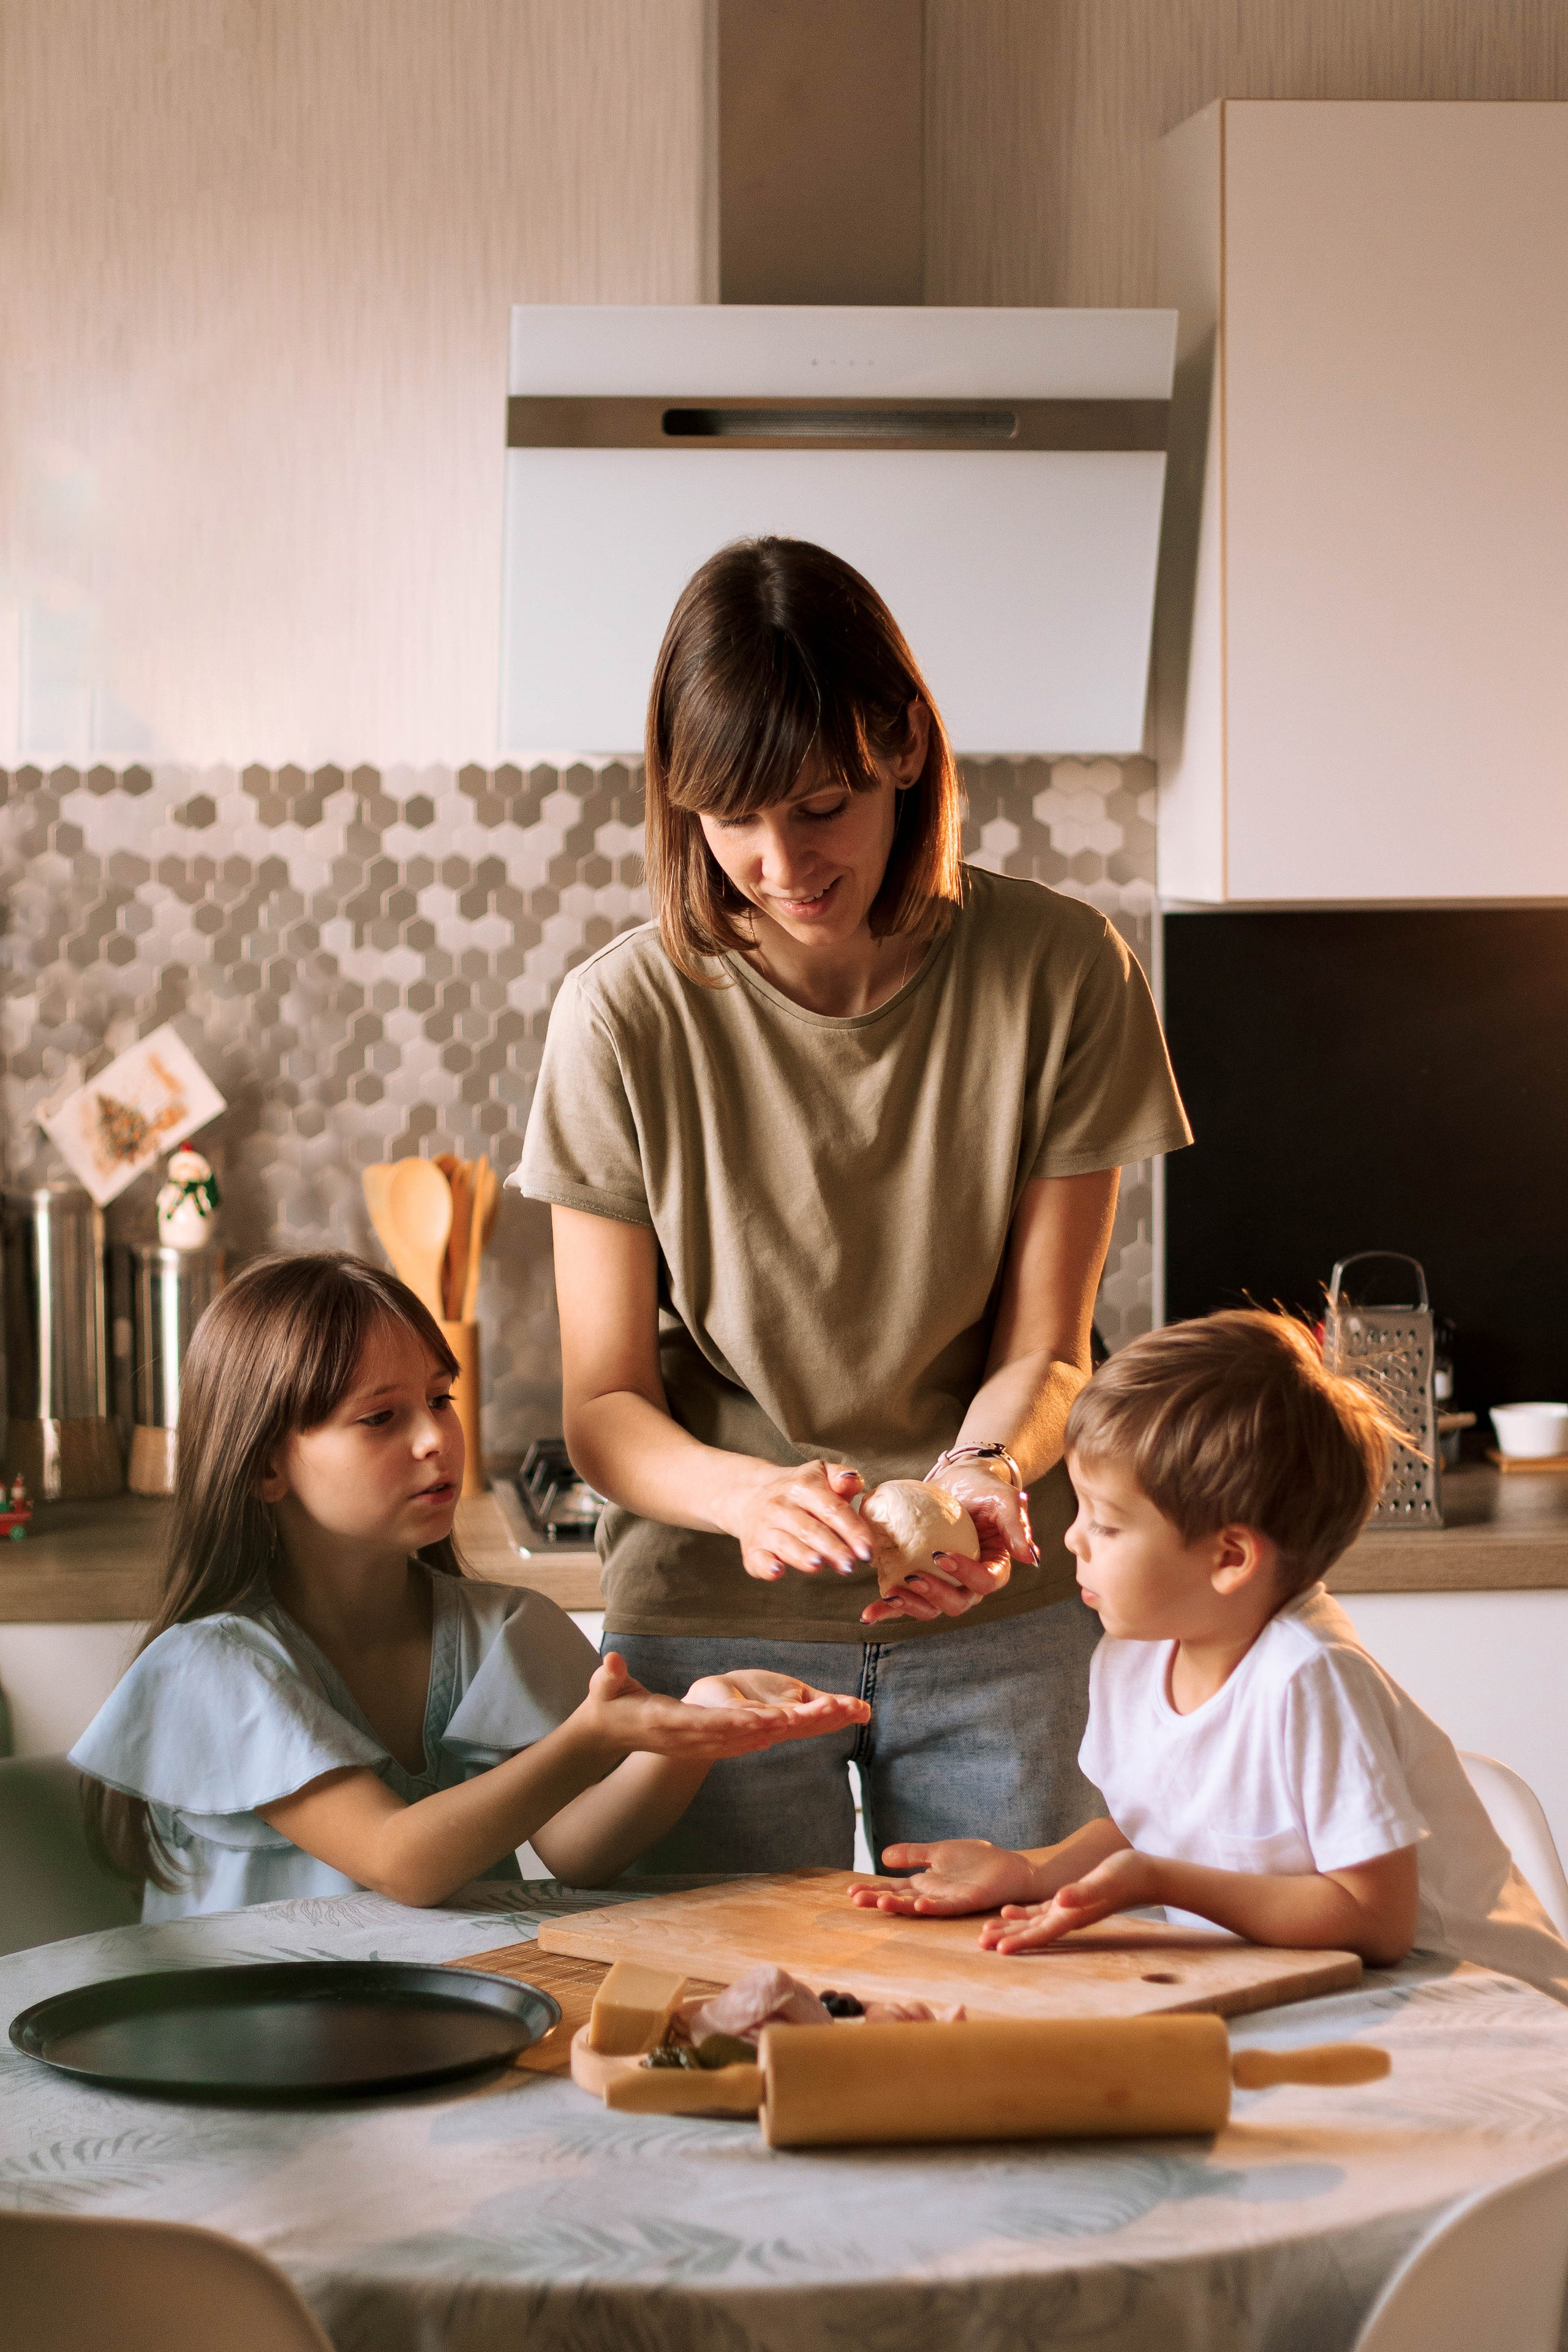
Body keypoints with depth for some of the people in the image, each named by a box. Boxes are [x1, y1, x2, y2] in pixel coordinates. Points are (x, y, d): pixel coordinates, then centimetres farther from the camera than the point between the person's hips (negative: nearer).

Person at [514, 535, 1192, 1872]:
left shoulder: (1060, 971, -8)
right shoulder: (628, 1015, -11)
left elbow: (1045, 1348, -2)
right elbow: (604, 1407, -6)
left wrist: (983, 1471, -23)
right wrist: (750, 1495, -27)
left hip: (998, 1622, 1)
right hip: (714, 1617, -1)